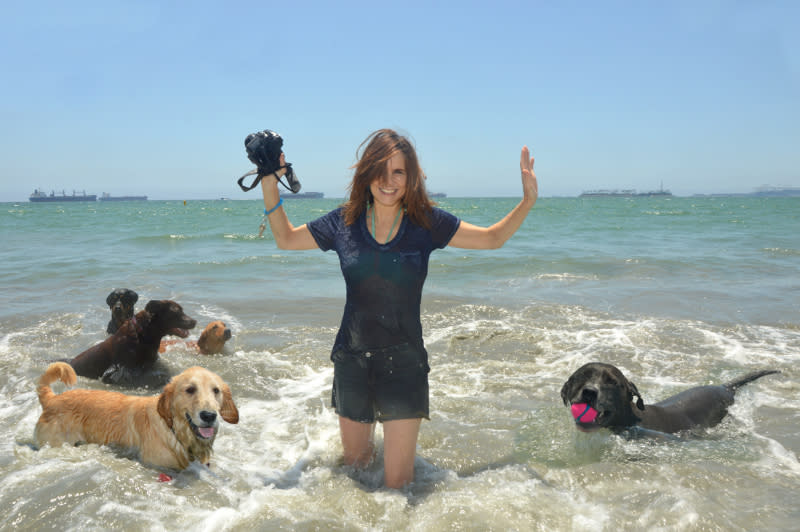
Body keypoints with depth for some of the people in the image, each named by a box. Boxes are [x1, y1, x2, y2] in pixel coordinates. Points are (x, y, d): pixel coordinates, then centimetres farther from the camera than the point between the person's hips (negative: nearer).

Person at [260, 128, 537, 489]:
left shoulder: (426, 222, -6)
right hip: (352, 360, 2)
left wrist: (527, 202, -10)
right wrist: (269, 185, 1)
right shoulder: (344, 222, -3)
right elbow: (285, 238, 11)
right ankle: (368, 441, 53)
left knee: (397, 482, 4)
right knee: (353, 462, 20)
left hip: (404, 362, -2)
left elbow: (492, 238, 3)